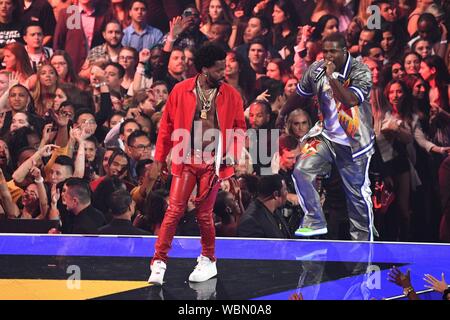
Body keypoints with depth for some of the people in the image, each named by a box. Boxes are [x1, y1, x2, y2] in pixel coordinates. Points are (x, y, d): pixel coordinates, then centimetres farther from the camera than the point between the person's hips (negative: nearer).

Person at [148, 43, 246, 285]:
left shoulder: (231, 95, 0)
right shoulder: (181, 91, -3)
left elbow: (239, 128, 9)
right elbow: (167, 126, 4)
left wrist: (232, 155, -5)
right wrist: (159, 159, 6)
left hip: (213, 162, 0)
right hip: (186, 160, 0)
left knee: (204, 214, 6)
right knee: (174, 211, -5)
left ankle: (208, 262, 24)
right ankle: (159, 262, 1)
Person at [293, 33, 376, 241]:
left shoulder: (360, 71, -16)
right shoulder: (316, 69, -3)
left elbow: (351, 100, -32)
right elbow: (301, 93, 15)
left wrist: (332, 77, -35)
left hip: (353, 143, -4)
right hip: (325, 136, 4)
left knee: (358, 194, 3)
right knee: (301, 171, -17)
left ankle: (363, 238, 20)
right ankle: (315, 222, -5)